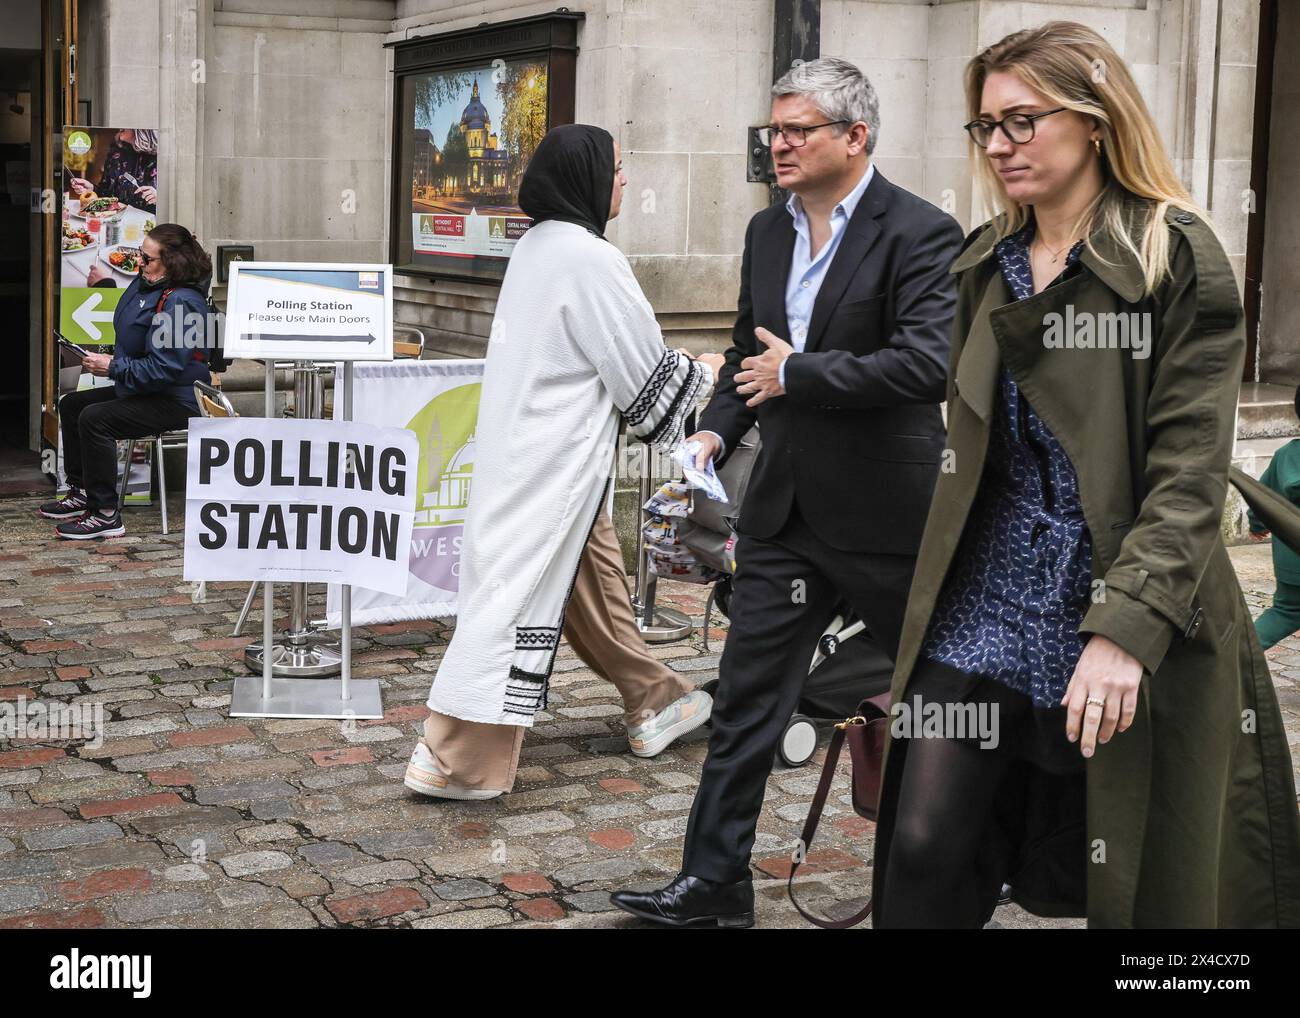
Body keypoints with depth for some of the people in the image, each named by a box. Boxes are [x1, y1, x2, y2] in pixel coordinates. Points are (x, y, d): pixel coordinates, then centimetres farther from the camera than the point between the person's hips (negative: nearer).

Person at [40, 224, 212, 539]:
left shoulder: (180, 303, -25)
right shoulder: (144, 284, 7)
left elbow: (164, 369, -29)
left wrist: (113, 368, -22)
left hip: (176, 401, -12)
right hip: (142, 391, 12)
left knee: (95, 418, -28)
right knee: (71, 404, 19)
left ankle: (106, 515, -22)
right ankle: (82, 493, 25)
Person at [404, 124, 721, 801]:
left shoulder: (534, 247, 10)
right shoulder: (591, 259, -18)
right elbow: (642, 366, -11)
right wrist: (701, 374, 8)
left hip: (523, 441, 9)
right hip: (555, 459, -9)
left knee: (594, 578, 18)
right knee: (518, 590, -6)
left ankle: (653, 702, 32)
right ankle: (454, 760, -2)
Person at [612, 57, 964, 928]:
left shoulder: (919, 233, -13)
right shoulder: (767, 232, 9)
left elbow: (927, 361, -24)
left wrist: (795, 375, -19)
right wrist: (717, 430, 2)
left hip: (883, 512, -6)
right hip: (785, 510, 6)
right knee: (747, 700, 6)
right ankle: (715, 885, 14)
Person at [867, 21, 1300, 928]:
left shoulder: (1180, 257, -9)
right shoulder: (986, 262, 11)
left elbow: (1191, 471, -16)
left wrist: (1126, 630, -26)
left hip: (1122, 617, -5)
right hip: (986, 605, 5)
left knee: (1137, 882, 7)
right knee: (924, 853, -1)